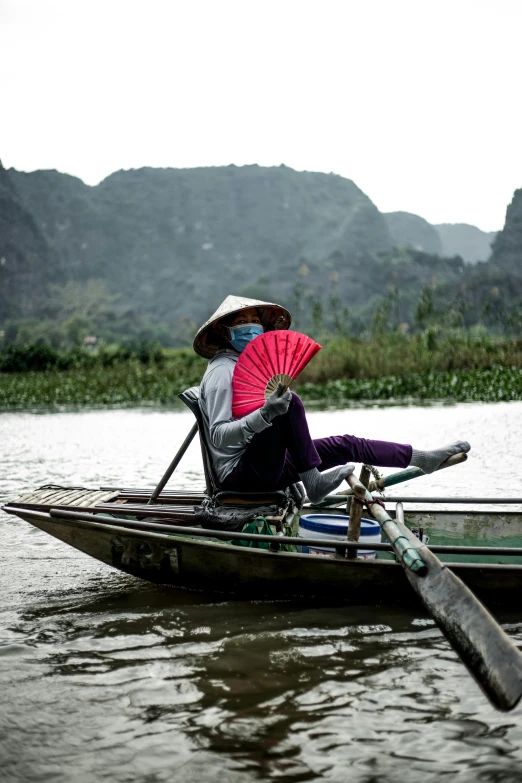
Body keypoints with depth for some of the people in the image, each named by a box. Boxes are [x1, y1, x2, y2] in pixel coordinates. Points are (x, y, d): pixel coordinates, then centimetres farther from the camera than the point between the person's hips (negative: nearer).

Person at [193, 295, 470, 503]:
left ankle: (422, 458, 16)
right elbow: (219, 436, -24)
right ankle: (313, 483, -25)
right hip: (239, 473, -10)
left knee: (346, 445, 9)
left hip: (266, 468, 10)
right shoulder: (221, 372, -12)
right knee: (290, 402, -27)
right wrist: (265, 414, -35)